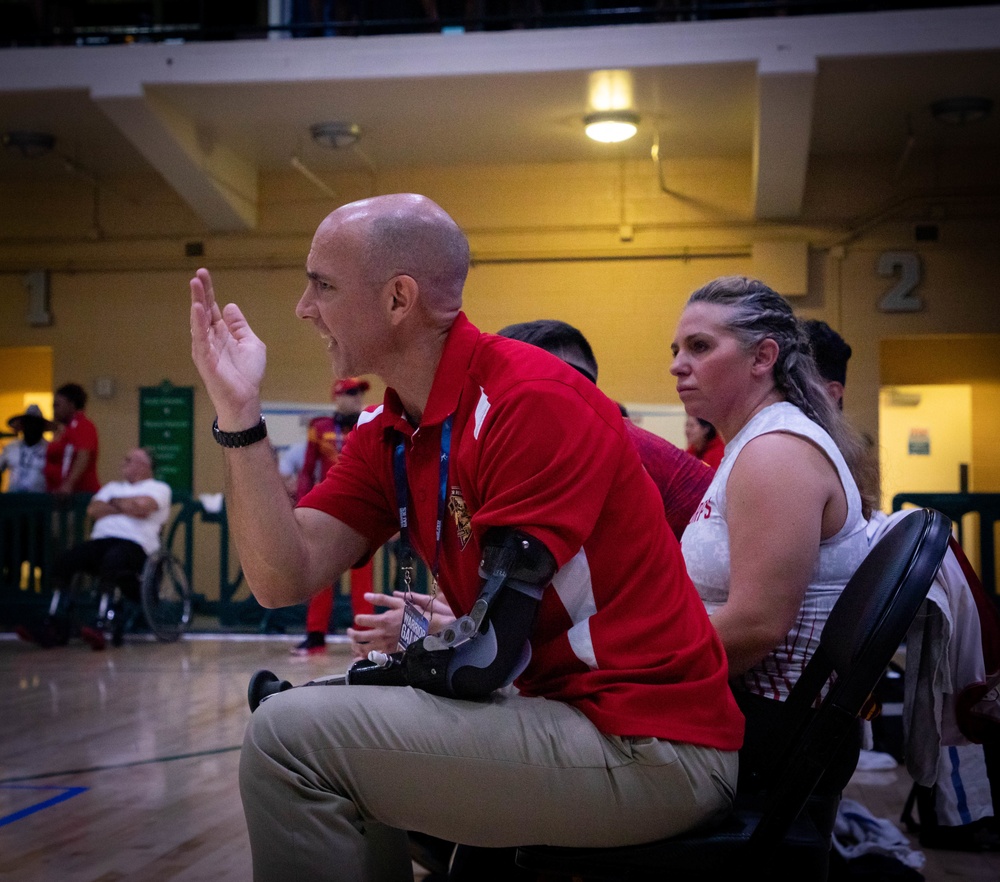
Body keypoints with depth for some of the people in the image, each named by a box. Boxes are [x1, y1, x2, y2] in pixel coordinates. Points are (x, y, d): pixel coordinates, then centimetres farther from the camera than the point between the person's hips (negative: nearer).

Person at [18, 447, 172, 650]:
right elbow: (93, 510, 13)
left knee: (113, 561, -40)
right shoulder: (112, 486, 33)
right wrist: (126, 508, 3)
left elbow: (142, 505, -8)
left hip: (135, 543, -6)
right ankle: (57, 628, -22)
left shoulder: (158, 488, 15)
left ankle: (98, 626, -39)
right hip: (101, 539, 6)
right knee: (65, 561, -21)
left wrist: (114, 503, 9)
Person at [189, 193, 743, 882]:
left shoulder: (534, 402, -18)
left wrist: (378, 667, -1)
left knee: (293, 737, -14)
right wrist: (239, 413, -6)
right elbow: (284, 578, -1)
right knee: (312, 710, 19)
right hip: (568, 711, 9)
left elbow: (487, 655, -19)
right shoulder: (386, 436, 8)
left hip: (650, 747, -9)